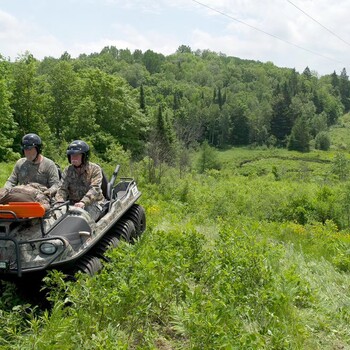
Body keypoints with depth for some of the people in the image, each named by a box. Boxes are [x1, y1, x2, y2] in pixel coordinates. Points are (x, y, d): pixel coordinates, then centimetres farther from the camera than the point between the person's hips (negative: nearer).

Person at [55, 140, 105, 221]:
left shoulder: (95, 169, -2)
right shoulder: (67, 170, 11)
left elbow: (95, 189, -15)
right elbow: (62, 188, 3)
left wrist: (83, 202, -32)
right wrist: (60, 202, -19)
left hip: (93, 203, -4)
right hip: (73, 204, 4)